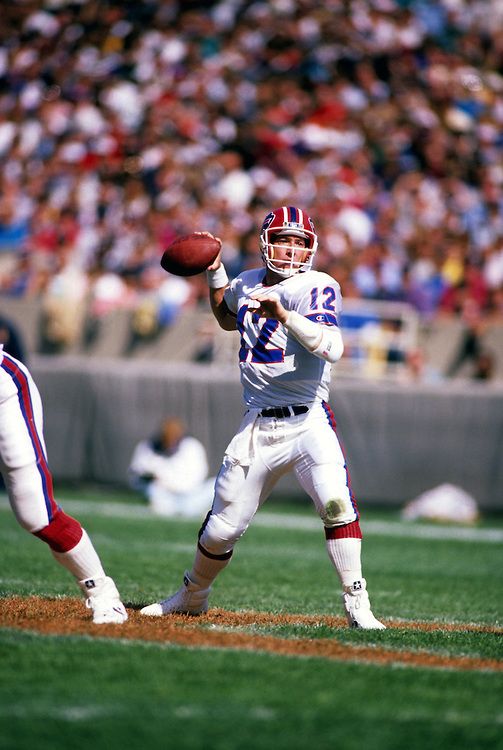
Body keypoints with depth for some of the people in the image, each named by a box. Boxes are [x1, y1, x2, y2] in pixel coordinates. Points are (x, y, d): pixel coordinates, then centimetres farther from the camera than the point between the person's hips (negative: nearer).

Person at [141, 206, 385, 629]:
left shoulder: (317, 288, -7)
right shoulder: (247, 285, 11)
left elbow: (332, 348, -23)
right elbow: (227, 319, 35)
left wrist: (284, 315, -34)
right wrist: (215, 271, 21)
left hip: (308, 421, -5)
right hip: (258, 426, 5)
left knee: (335, 500, -28)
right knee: (222, 527, 7)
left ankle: (357, 606, -22)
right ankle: (192, 597, 33)